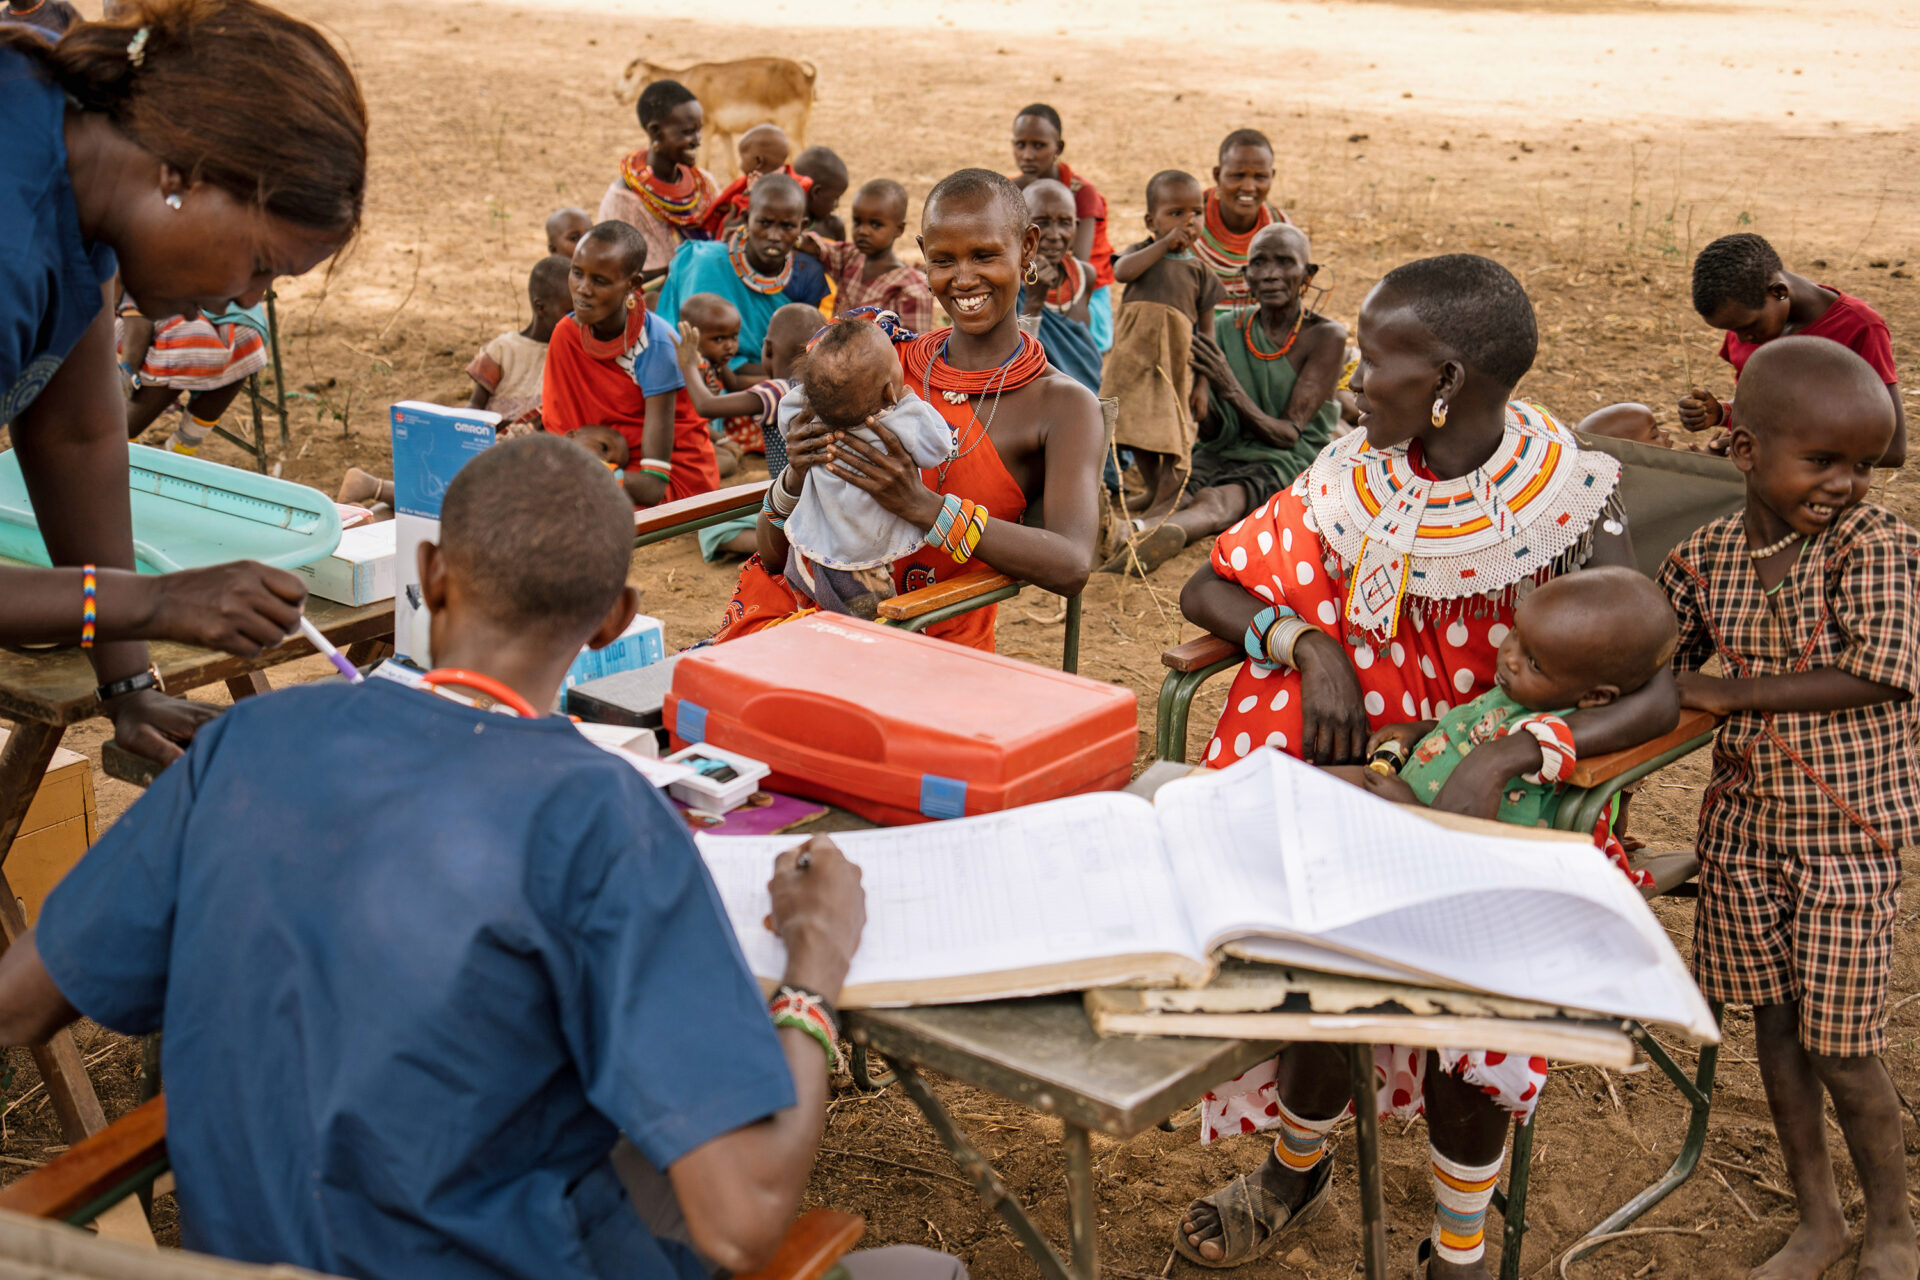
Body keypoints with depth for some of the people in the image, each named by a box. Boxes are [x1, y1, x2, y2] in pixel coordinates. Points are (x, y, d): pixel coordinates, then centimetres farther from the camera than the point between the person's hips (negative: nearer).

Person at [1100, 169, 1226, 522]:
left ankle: (1165, 504, 3)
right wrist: (1164, 244, -20)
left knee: (1176, 432, -3)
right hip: (1135, 356, 1)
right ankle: (1154, 490, 30)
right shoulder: (1143, 252, 8)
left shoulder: (1198, 269, 7)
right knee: (1140, 426, 11)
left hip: (1178, 360, -1)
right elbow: (1122, 271, -18)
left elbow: (1206, 330, 6)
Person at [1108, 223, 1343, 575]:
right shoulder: (1226, 329, 8)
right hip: (1225, 454, 5)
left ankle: (1139, 532, -73)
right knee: (1177, 496, -33)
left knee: (1217, 500, -39)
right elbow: (1213, 433, 7)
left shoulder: (1325, 336, -5)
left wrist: (1232, 390, -27)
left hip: (1288, 462, -5)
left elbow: (1288, 434, -11)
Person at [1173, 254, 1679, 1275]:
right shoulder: (1356, 474, -2)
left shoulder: (1567, 505, -13)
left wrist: (1500, 760, -35)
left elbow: (1653, 696, -20)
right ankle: (1296, 1164, 11)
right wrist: (1307, 640, -17)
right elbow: (1208, 589, 3)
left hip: (1500, 798, -2)